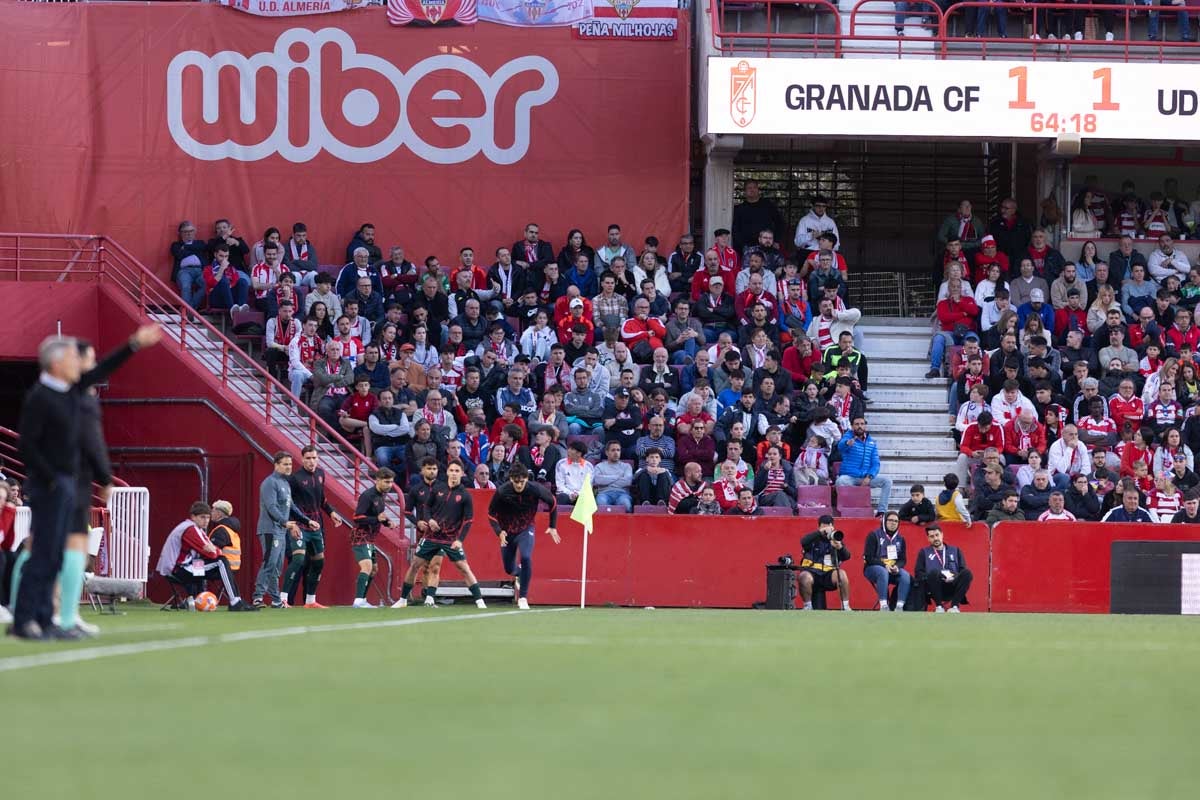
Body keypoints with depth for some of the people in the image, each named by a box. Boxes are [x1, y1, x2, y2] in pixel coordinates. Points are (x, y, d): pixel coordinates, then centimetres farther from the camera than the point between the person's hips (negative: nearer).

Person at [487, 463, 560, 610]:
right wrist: (499, 532, -24)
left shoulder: (535, 490, -21)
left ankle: (523, 598, -14)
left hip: (526, 530, -1)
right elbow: (491, 514, -8)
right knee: (509, 568, 9)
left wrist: (553, 527, 3)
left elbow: (552, 502, -1)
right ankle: (519, 573, 50)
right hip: (507, 531, 1)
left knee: (526, 558, -26)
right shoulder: (502, 492, -23)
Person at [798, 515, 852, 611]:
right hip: (812, 571, -2)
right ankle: (807, 606, -13)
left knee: (842, 574, -28)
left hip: (829, 574, 2)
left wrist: (840, 547, -25)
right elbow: (803, 542, -17)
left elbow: (847, 556, -2)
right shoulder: (814, 538, 7)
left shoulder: (836, 539, 12)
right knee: (805, 577, -34)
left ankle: (845, 606, -19)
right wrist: (820, 532, -25)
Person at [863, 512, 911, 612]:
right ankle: (883, 606, -42)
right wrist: (884, 565, -21)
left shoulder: (900, 539, 12)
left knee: (906, 576, -26)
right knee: (883, 572, -38)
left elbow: (903, 560, 11)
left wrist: (897, 567, -13)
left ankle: (899, 607, -31)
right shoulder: (874, 536, -2)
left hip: (893, 570, 4)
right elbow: (869, 558, -8)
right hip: (873, 568, -4)